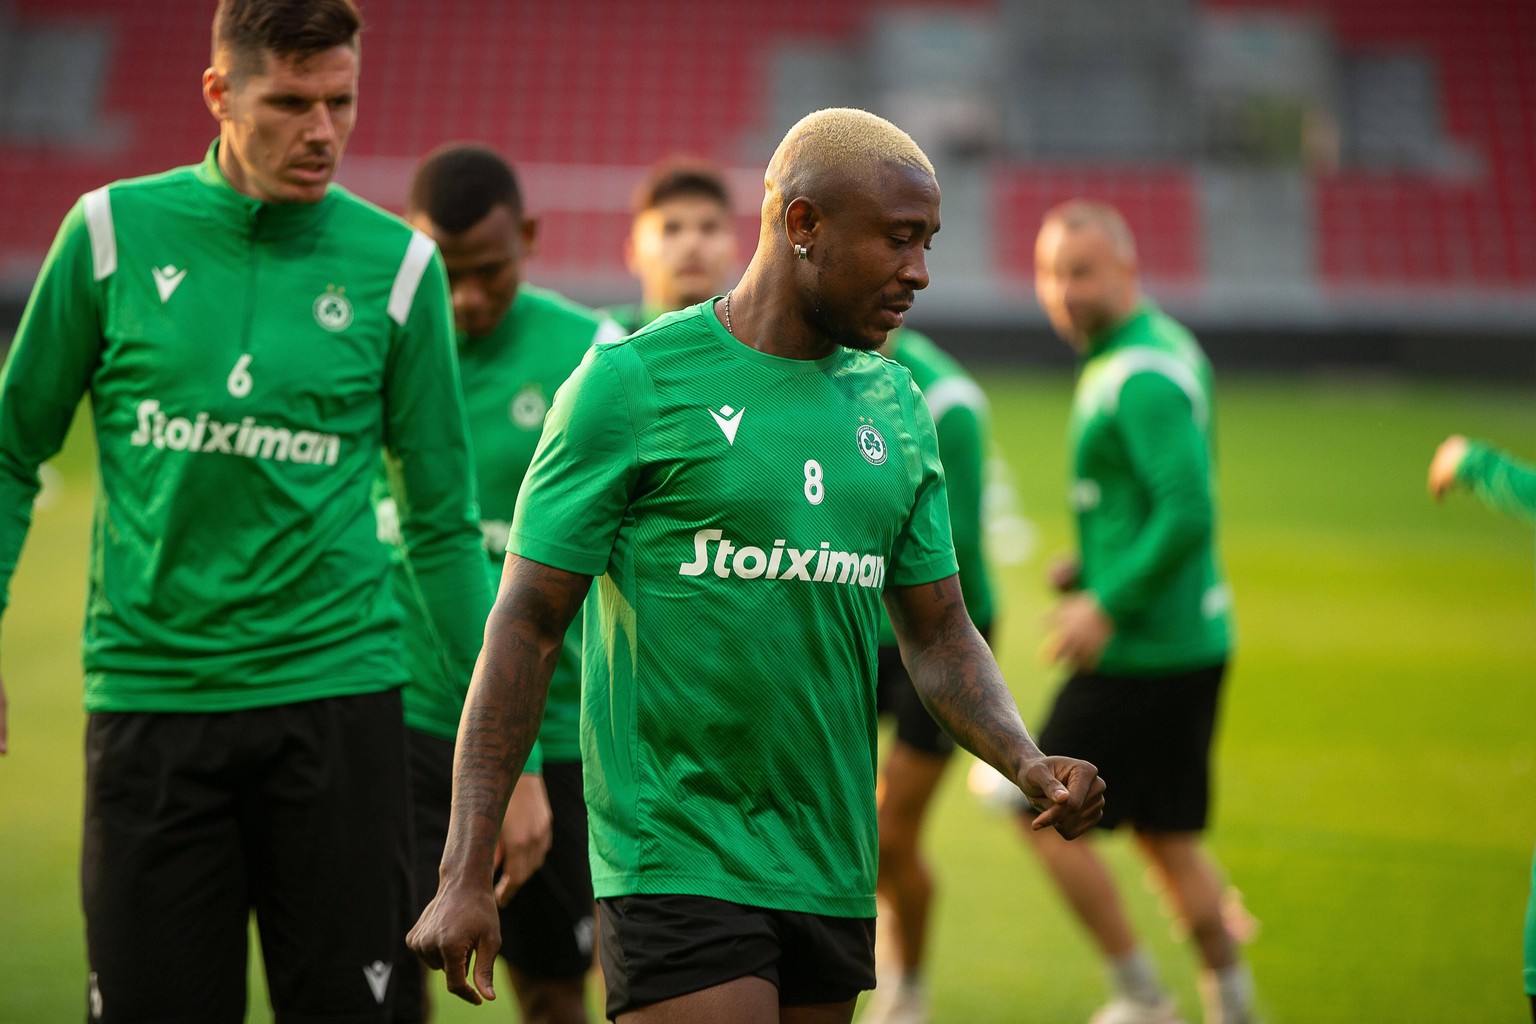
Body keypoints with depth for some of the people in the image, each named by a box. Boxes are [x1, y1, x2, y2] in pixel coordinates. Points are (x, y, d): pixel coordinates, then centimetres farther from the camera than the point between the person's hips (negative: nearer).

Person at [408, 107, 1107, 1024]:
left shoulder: (894, 407, 12)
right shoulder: (633, 382, -7)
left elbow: (939, 635, 16)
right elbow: (527, 625, -7)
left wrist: (1030, 764, -5)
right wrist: (467, 872, -11)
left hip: (832, 873, 6)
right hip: (675, 867, -6)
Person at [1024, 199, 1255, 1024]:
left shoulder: (1139, 378, -18)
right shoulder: (1171, 348, 13)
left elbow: (1189, 514, -26)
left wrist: (1108, 605, -22)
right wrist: (1093, 567, 14)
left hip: (1144, 650, -9)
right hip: (1190, 639, 9)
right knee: (1166, 833, 17)